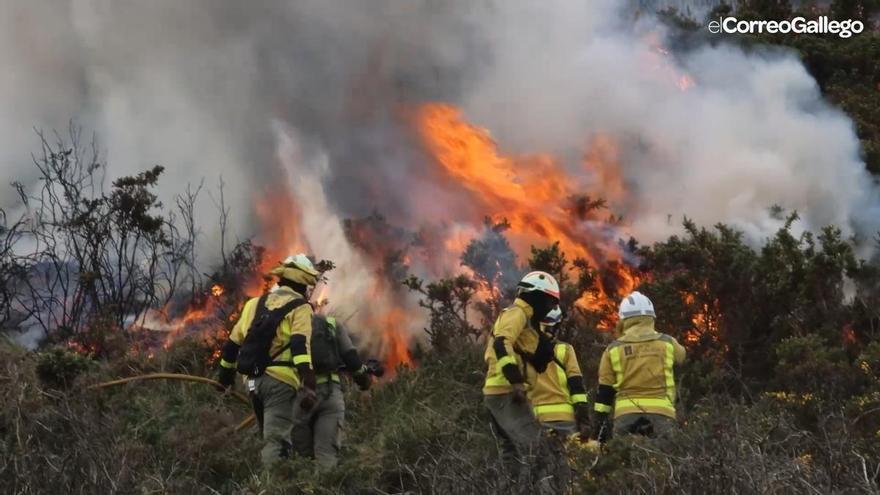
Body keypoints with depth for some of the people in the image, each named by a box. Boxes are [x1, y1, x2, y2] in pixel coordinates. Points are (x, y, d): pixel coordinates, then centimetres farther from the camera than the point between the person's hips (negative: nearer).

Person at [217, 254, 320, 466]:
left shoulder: (255, 304, 18)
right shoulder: (300, 307, -2)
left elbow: (233, 342, 21)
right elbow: (301, 346, -17)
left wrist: (226, 373, 34)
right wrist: (308, 385, -24)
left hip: (255, 381, 7)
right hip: (280, 381, -7)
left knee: (270, 436, 20)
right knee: (277, 440, -12)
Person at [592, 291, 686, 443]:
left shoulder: (614, 349, 7)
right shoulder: (667, 343, 8)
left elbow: (604, 391, 7)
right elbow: (681, 355, 33)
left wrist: (601, 422, 12)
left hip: (626, 414, 0)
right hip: (661, 413, 0)